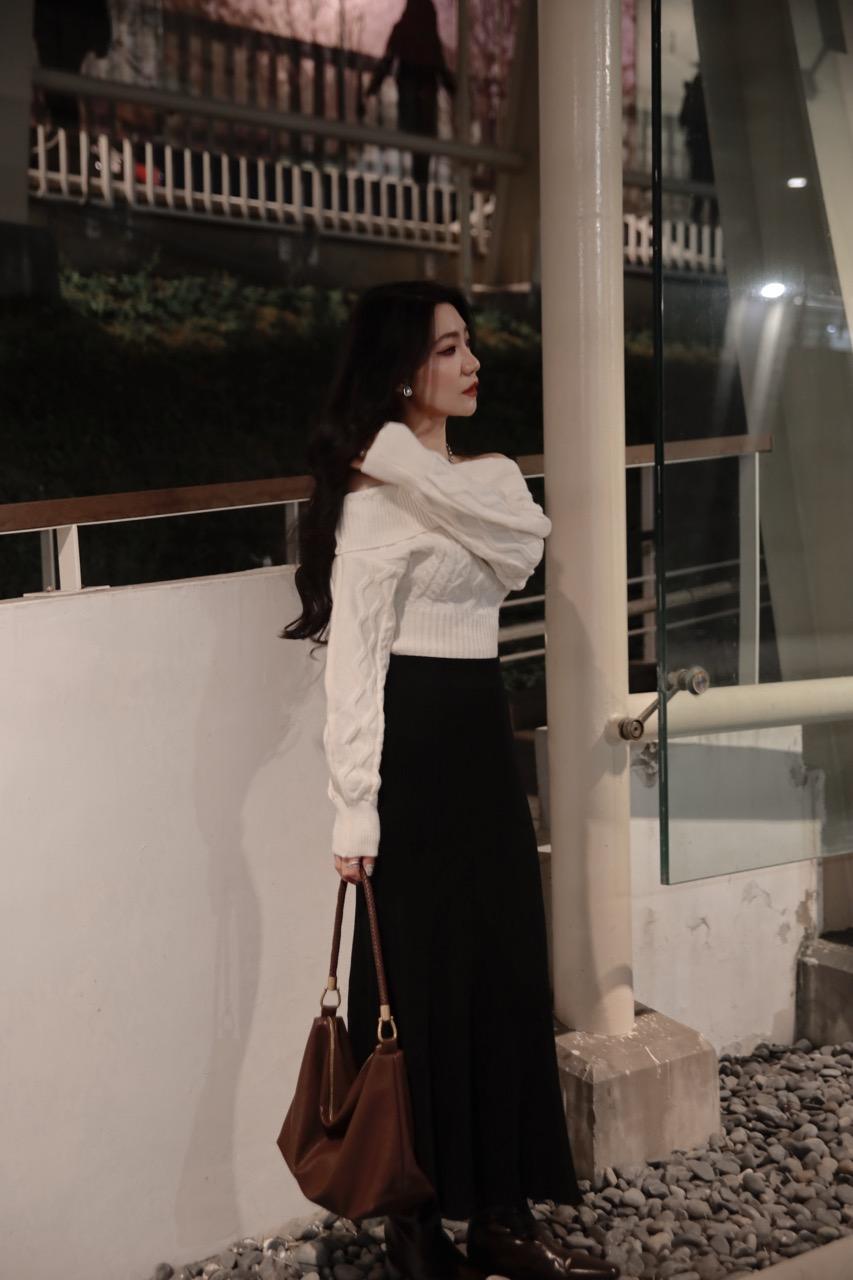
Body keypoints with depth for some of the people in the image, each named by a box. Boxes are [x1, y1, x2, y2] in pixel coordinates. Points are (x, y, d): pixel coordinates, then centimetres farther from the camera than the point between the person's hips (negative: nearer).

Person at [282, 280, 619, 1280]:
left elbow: (525, 542, -8)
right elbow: (352, 661, -17)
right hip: (417, 750, -9)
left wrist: (413, 466, -15)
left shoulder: (480, 477, 15)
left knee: (505, 975, 12)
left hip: (483, 744, 9)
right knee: (421, 984, 1)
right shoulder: (374, 497, -13)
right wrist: (354, 811, -21)